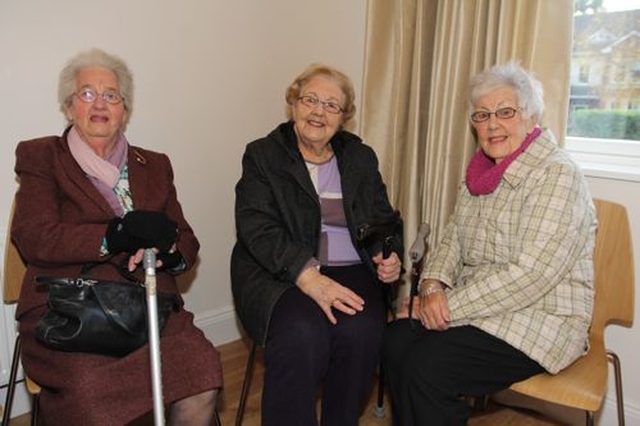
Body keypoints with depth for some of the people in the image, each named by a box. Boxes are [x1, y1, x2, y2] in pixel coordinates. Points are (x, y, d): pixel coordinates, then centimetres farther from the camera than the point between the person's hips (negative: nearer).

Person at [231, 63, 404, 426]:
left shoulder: (361, 158, 17)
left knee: (361, 332, -27)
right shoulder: (262, 155, 5)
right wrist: (307, 276, -23)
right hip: (278, 275, -2)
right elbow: (257, 228, -9)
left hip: (350, 272, 3)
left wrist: (391, 256, -4)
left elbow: (384, 220, 20)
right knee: (301, 333, -32)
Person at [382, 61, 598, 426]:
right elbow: (453, 239, 11)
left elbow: (530, 275, -23)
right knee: (397, 340, -15)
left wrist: (449, 306, -20)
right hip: (479, 308, 7)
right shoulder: (483, 172, 10)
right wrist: (433, 286, -9)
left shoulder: (556, 175, -15)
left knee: (426, 367, -23)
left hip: (539, 321, -6)